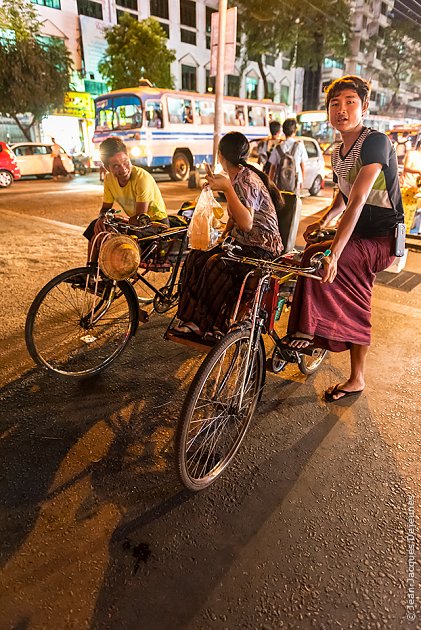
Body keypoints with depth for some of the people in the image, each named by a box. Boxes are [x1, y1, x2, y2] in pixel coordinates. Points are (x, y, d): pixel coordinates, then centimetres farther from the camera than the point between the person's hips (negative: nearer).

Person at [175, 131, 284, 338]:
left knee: (215, 265, -30)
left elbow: (246, 223, -31)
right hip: (240, 243, 9)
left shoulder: (247, 180, -17)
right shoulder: (235, 178, 12)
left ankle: (215, 325, -12)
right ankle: (194, 320, -7)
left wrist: (227, 188, -32)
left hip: (261, 247, -9)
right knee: (196, 258, -10)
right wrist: (223, 238, 6)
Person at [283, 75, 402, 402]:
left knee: (316, 257, -28)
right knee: (354, 307, 10)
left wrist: (333, 253, -39)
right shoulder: (338, 154, 9)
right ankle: (357, 379, 25)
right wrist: (323, 221, 6)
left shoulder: (376, 142, -17)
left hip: (383, 239, -9)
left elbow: (358, 201, -30)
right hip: (361, 239, 9)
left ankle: (311, 330, -11)